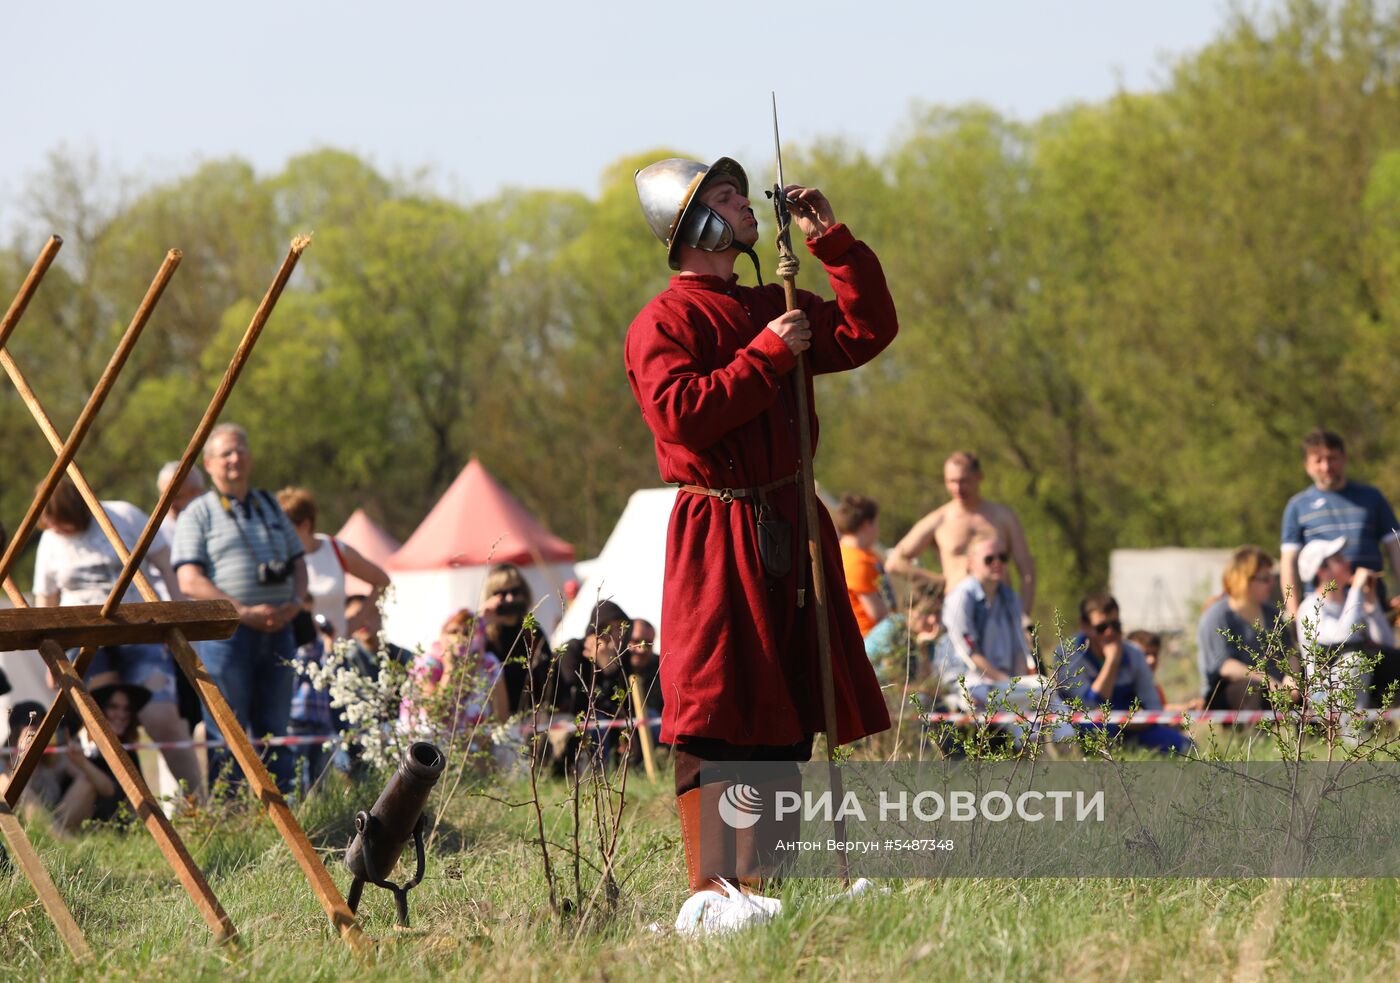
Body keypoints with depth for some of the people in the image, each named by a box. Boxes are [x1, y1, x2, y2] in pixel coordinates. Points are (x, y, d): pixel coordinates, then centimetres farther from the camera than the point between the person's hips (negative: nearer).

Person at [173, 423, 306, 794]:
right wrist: (245, 611, -17)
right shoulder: (198, 514, 1)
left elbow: (297, 563, 21)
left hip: (277, 629, 5)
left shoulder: (270, 506, 18)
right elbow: (190, 581, -9)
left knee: (275, 729, 7)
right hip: (226, 631, -5)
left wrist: (295, 603, -1)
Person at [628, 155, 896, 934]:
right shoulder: (664, 323, -7)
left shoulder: (769, 308, 17)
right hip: (720, 537, -8)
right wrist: (766, 355, -17)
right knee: (714, 716, -10)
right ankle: (707, 896, -10)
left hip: (790, 528, 8)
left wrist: (833, 241, 9)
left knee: (788, 712, 8)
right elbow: (685, 414, -21)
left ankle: (759, 884, 14)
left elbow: (869, 331, 15)